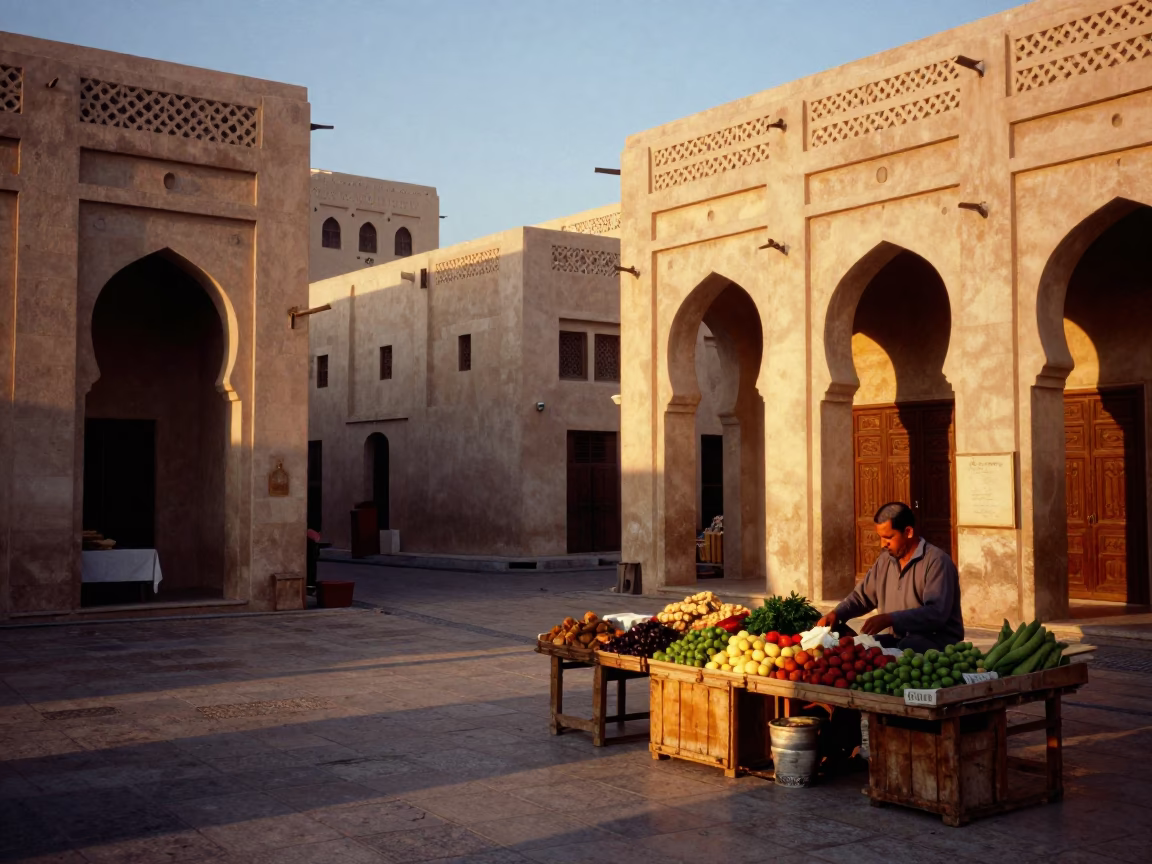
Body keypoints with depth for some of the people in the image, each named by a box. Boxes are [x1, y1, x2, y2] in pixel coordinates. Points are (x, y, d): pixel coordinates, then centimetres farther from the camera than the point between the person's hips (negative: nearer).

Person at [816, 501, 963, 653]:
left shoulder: (936, 561, -15)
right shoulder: (885, 560, 10)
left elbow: (936, 613, -26)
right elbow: (862, 596, 19)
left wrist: (890, 619, -33)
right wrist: (836, 613, -2)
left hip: (938, 640, -7)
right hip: (900, 640, 7)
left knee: (906, 648, -37)